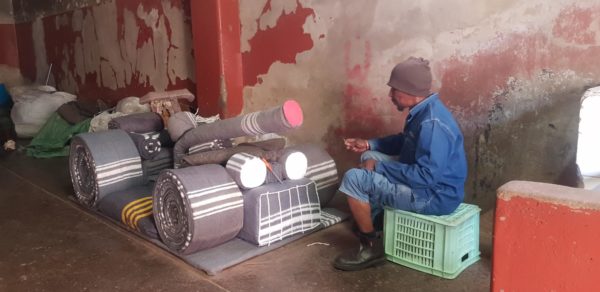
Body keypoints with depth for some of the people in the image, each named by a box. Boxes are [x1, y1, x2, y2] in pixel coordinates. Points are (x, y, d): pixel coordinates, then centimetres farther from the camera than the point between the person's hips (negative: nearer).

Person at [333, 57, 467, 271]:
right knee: (369, 158, 17)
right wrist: (369, 144, 9)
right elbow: (405, 141, 20)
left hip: (436, 196, -10)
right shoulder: (423, 110, 3)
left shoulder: (432, 123, -28)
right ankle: (366, 225, 25)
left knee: (354, 179, -15)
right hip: (429, 179, 10)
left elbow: (427, 176, -30)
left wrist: (380, 168, -21)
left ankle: (372, 247, 0)